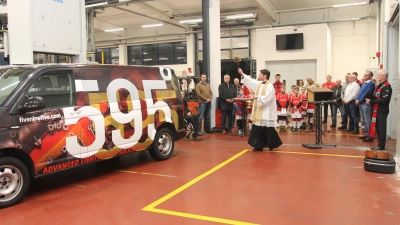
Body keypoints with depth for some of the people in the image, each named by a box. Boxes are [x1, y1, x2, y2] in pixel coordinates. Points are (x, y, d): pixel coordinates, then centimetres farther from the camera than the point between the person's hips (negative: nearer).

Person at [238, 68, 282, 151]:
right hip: (259, 112, 9)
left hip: (266, 112, -9)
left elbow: (267, 98, -23)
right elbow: (250, 81, 19)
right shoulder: (259, 84, 11)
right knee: (258, 128, 9)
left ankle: (272, 145, 12)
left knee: (268, 129, -2)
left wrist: (258, 97, -20)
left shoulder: (270, 86, -14)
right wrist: (242, 74, 16)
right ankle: (259, 145, 17)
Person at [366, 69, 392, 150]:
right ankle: (379, 145, 22)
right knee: (378, 128, 13)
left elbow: (383, 100, -23)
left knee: (381, 129, -4)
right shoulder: (379, 85, 16)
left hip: (382, 111, -9)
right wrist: (370, 100, 1)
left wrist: (371, 101, -18)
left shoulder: (387, 87, -15)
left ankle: (381, 146, 2)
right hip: (377, 110, 9)